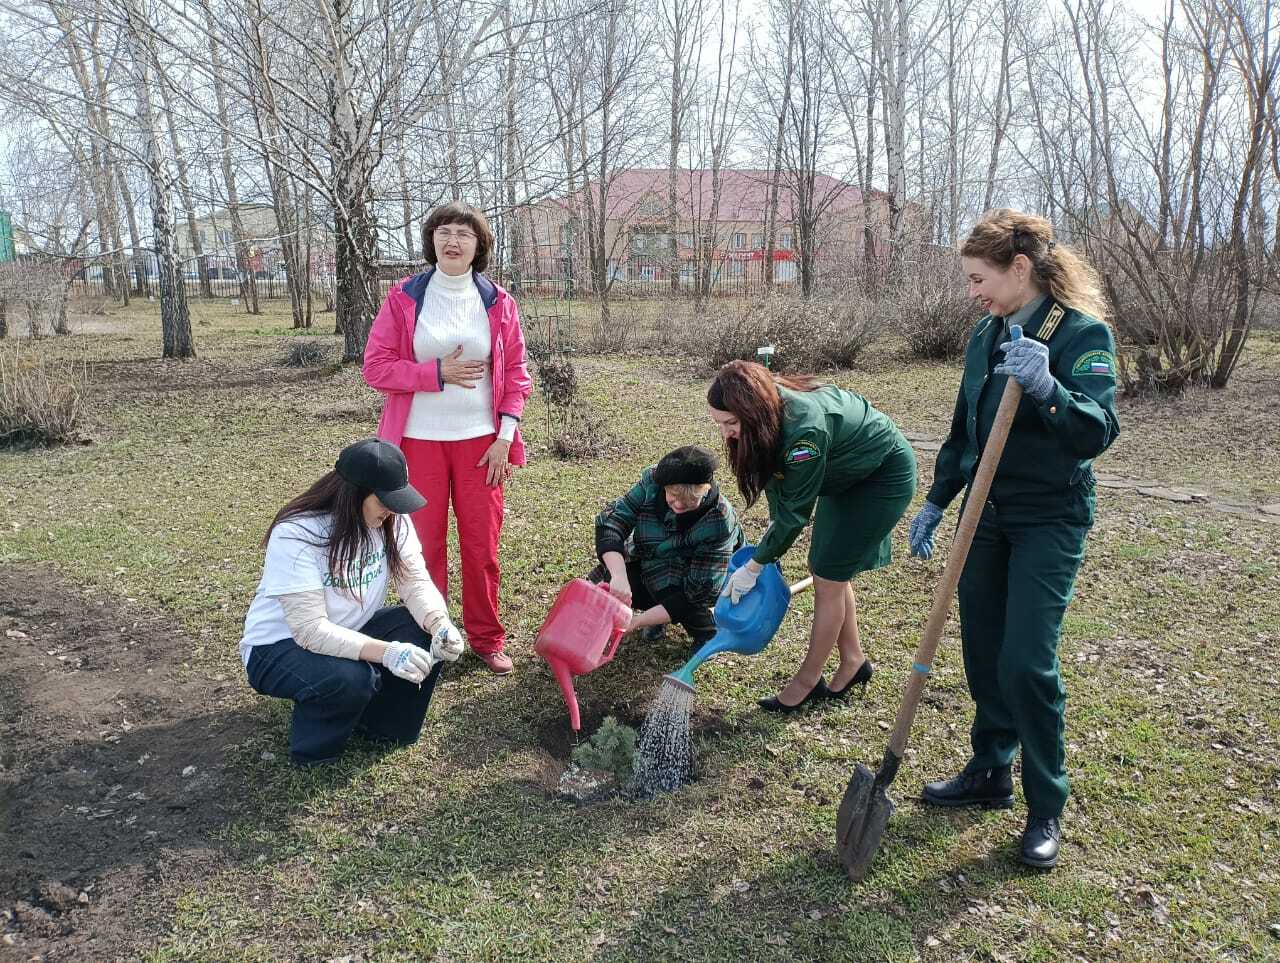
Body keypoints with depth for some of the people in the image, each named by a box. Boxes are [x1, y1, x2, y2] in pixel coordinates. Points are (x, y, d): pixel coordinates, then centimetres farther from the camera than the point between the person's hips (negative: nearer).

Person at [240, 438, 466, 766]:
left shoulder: (392, 520, -12)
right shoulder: (296, 535, -29)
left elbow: (415, 581, -15)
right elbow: (310, 629, -33)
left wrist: (440, 624, -36)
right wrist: (385, 652, -44)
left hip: (351, 631, 6)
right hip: (282, 646, -6)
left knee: (428, 635, -18)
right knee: (351, 677, -36)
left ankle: (382, 724, 6)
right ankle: (314, 746, -2)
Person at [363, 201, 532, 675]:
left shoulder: (498, 303, 3)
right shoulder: (403, 298, 0)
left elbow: (516, 374, 4)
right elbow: (376, 366, -4)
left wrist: (505, 436, -5)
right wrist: (437, 373, -14)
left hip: (480, 440, 1)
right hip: (419, 441, -1)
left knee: (482, 544, 6)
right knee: (423, 544, 6)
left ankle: (486, 637, 22)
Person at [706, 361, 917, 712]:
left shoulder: (803, 431, -39)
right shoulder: (771, 412, -15)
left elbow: (796, 511, -28)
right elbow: (774, 468, 4)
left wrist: (753, 567, -19)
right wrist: (774, 523, -3)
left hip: (885, 475, -8)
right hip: (847, 473, 8)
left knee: (829, 575, -6)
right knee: (826, 569, 10)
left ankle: (808, 680, 8)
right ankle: (853, 661, 26)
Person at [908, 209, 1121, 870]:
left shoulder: (1083, 333, -13)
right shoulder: (987, 336, 7)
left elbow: (1098, 431, -25)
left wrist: (1047, 389, -42)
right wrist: (935, 503, 12)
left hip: (1049, 521, -6)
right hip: (988, 513, 7)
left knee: (1026, 662, -8)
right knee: (982, 653, 11)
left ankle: (1046, 808, 11)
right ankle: (990, 773, 29)